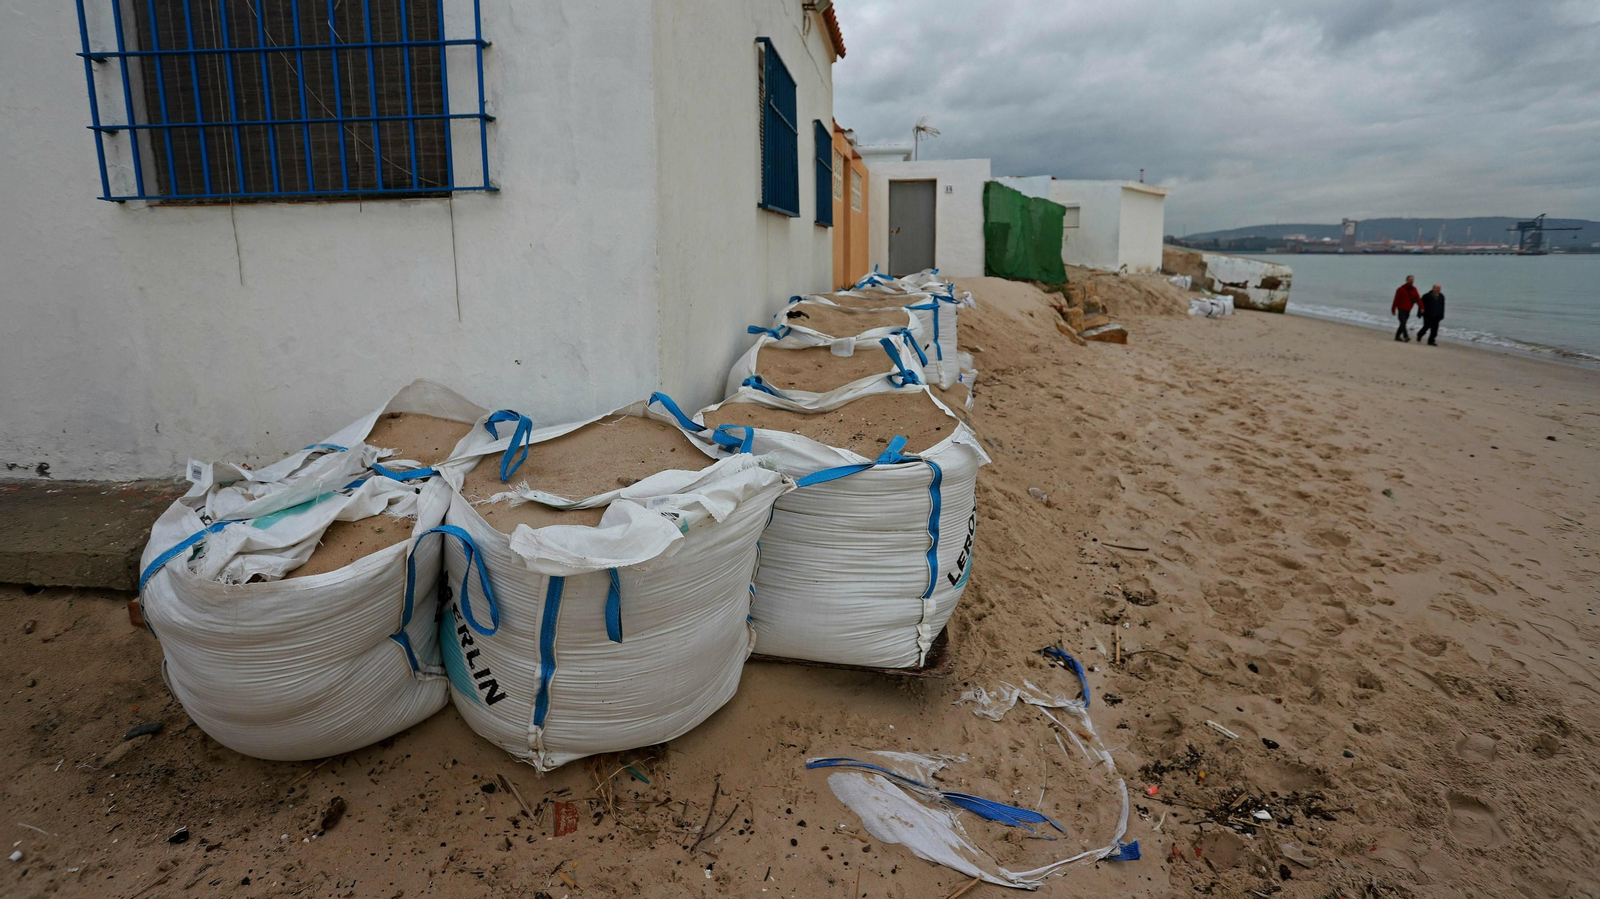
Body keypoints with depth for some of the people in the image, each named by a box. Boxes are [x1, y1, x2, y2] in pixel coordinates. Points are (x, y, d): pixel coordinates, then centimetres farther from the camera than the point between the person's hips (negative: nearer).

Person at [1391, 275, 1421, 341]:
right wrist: (1393, 309, -7)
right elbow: (1396, 299, -7)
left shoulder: (1414, 289, 8)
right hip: (1401, 309, -6)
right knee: (1403, 323, -16)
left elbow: (1418, 299, 2)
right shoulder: (1401, 289, -7)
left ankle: (1397, 336, 20)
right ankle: (1406, 337, -25)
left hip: (1408, 310, 6)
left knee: (1403, 324, 10)